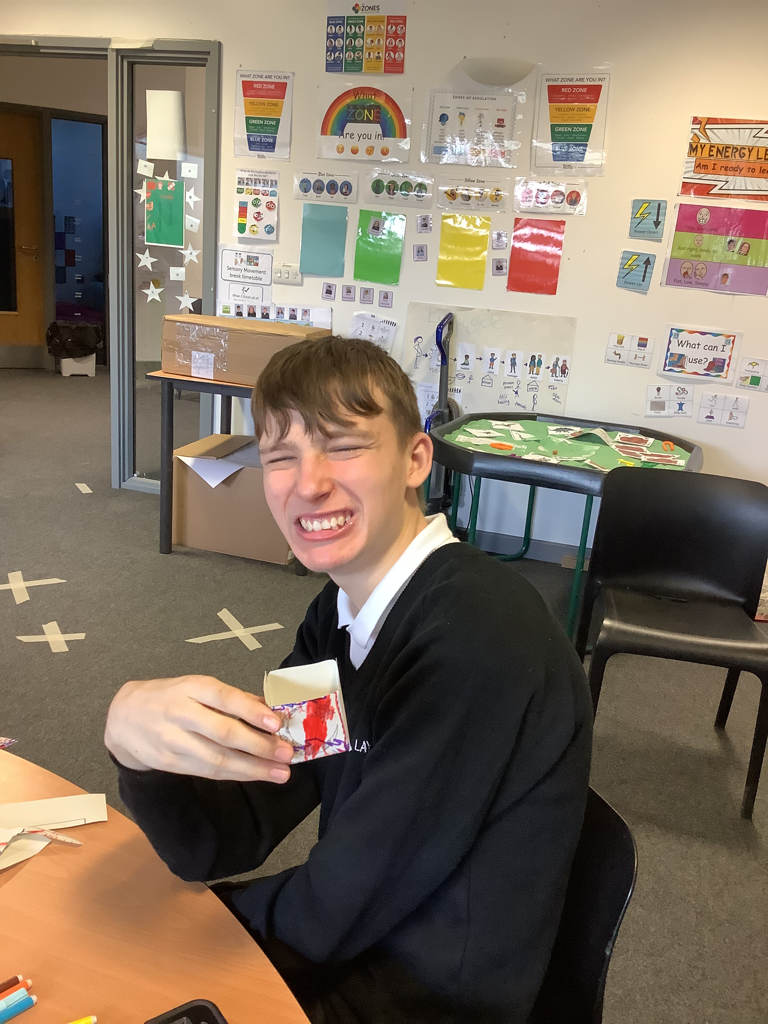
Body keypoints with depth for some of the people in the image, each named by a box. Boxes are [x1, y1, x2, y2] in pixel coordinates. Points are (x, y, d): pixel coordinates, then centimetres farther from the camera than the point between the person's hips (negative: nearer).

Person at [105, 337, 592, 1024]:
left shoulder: (477, 637, -29)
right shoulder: (339, 615, -2)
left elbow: (328, 916, -22)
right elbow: (223, 845, -6)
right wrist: (136, 739, -27)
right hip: (351, 944, 6)